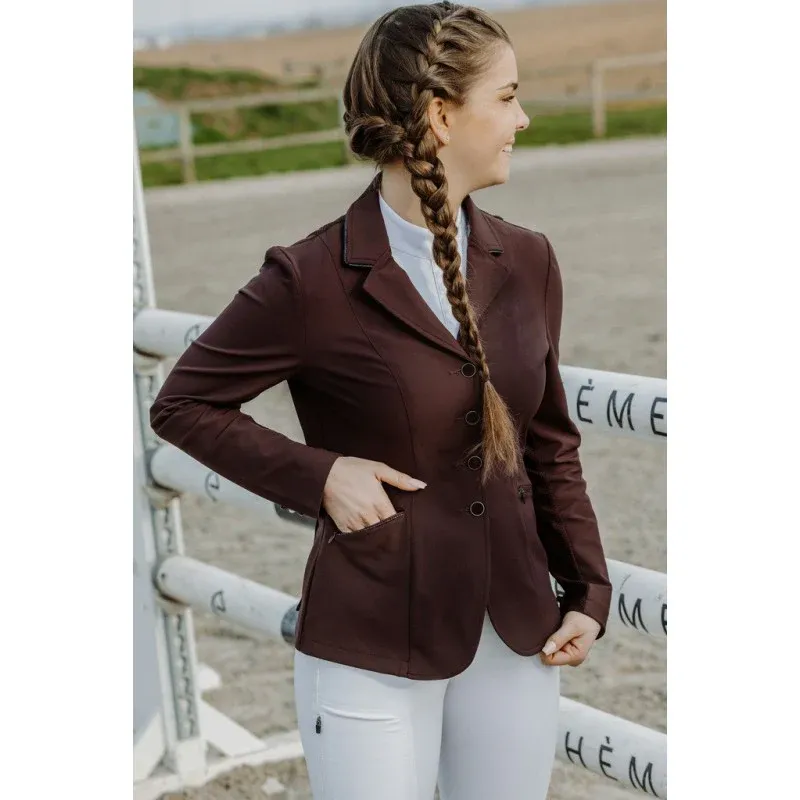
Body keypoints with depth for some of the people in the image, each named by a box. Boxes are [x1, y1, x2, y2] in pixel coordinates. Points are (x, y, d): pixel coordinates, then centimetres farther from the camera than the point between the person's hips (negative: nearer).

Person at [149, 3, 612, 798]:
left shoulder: (526, 262, 2)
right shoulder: (315, 281, -14)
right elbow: (182, 404, -3)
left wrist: (588, 590, 5)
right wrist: (316, 475, -14)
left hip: (518, 638, 5)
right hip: (373, 649, -5)